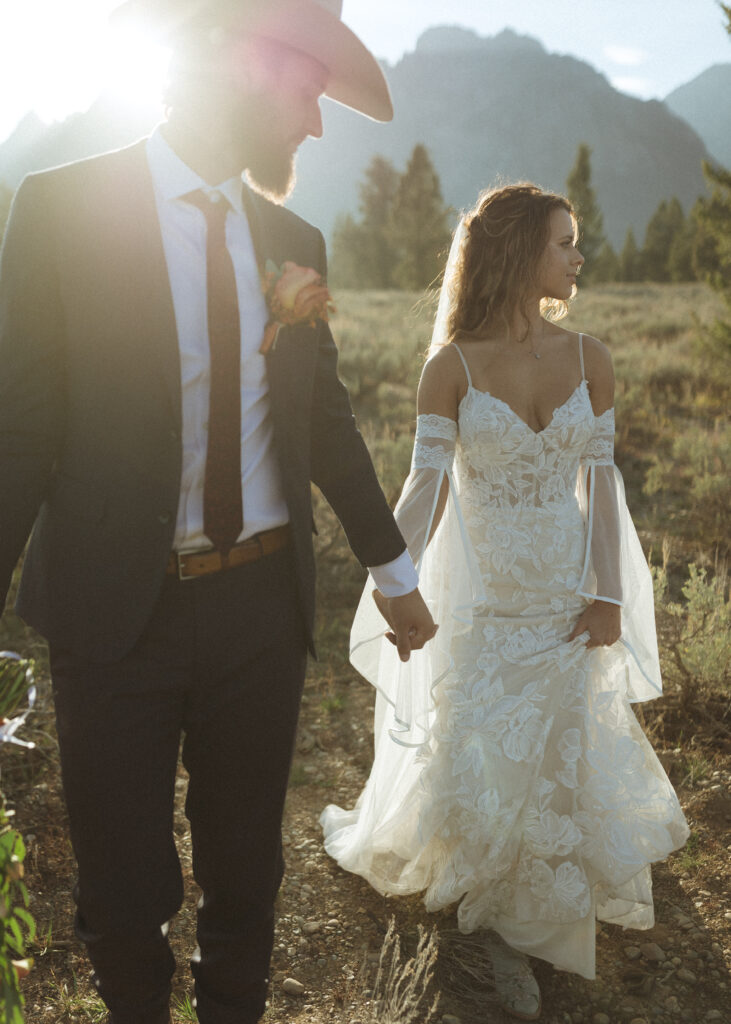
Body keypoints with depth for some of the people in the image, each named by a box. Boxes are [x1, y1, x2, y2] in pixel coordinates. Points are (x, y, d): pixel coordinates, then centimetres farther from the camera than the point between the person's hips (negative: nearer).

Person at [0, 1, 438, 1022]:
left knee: (245, 862, 18)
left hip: (262, 604, 4)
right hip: (118, 610, -3)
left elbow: (328, 421, 13)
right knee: (124, 885, 13)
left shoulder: (295, 241, 6)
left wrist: (396, 571, 17)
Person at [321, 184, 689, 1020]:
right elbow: (426, 486, -11)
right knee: (471, 759, 5)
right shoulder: (452, 367, -9)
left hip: (568, 600, 3)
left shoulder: (588, 359, -1)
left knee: (554, 757, 11)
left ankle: (515, 926, 34)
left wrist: (609, 597, -2)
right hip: (482, 599, -2)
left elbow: (602, 484, 1)